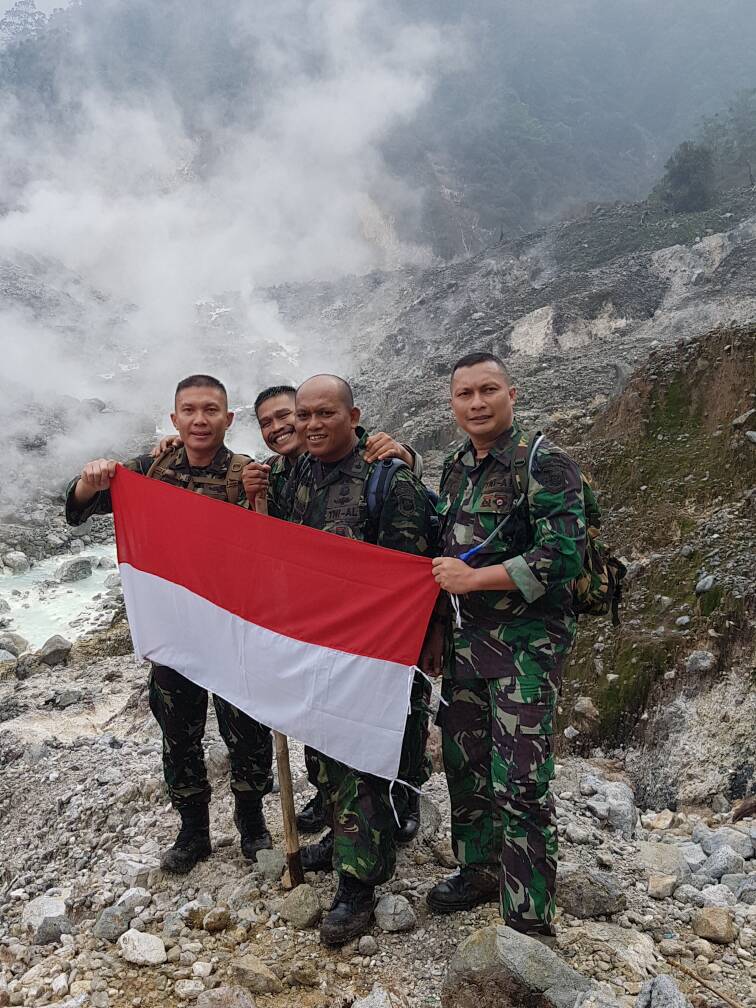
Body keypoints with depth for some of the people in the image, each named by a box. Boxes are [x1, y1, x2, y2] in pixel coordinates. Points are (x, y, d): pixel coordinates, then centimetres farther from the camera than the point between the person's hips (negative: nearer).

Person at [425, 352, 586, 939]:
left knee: (519, 784, -5)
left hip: (528, 645, -7)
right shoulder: (455, 469, 10)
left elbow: (564, 557, -20)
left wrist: (473, 578, -18)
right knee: (464, 764, 17)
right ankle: (479, 873, 37)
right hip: (467, 641, 7)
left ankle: (530, 920, 11)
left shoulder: (545, 463, -12)